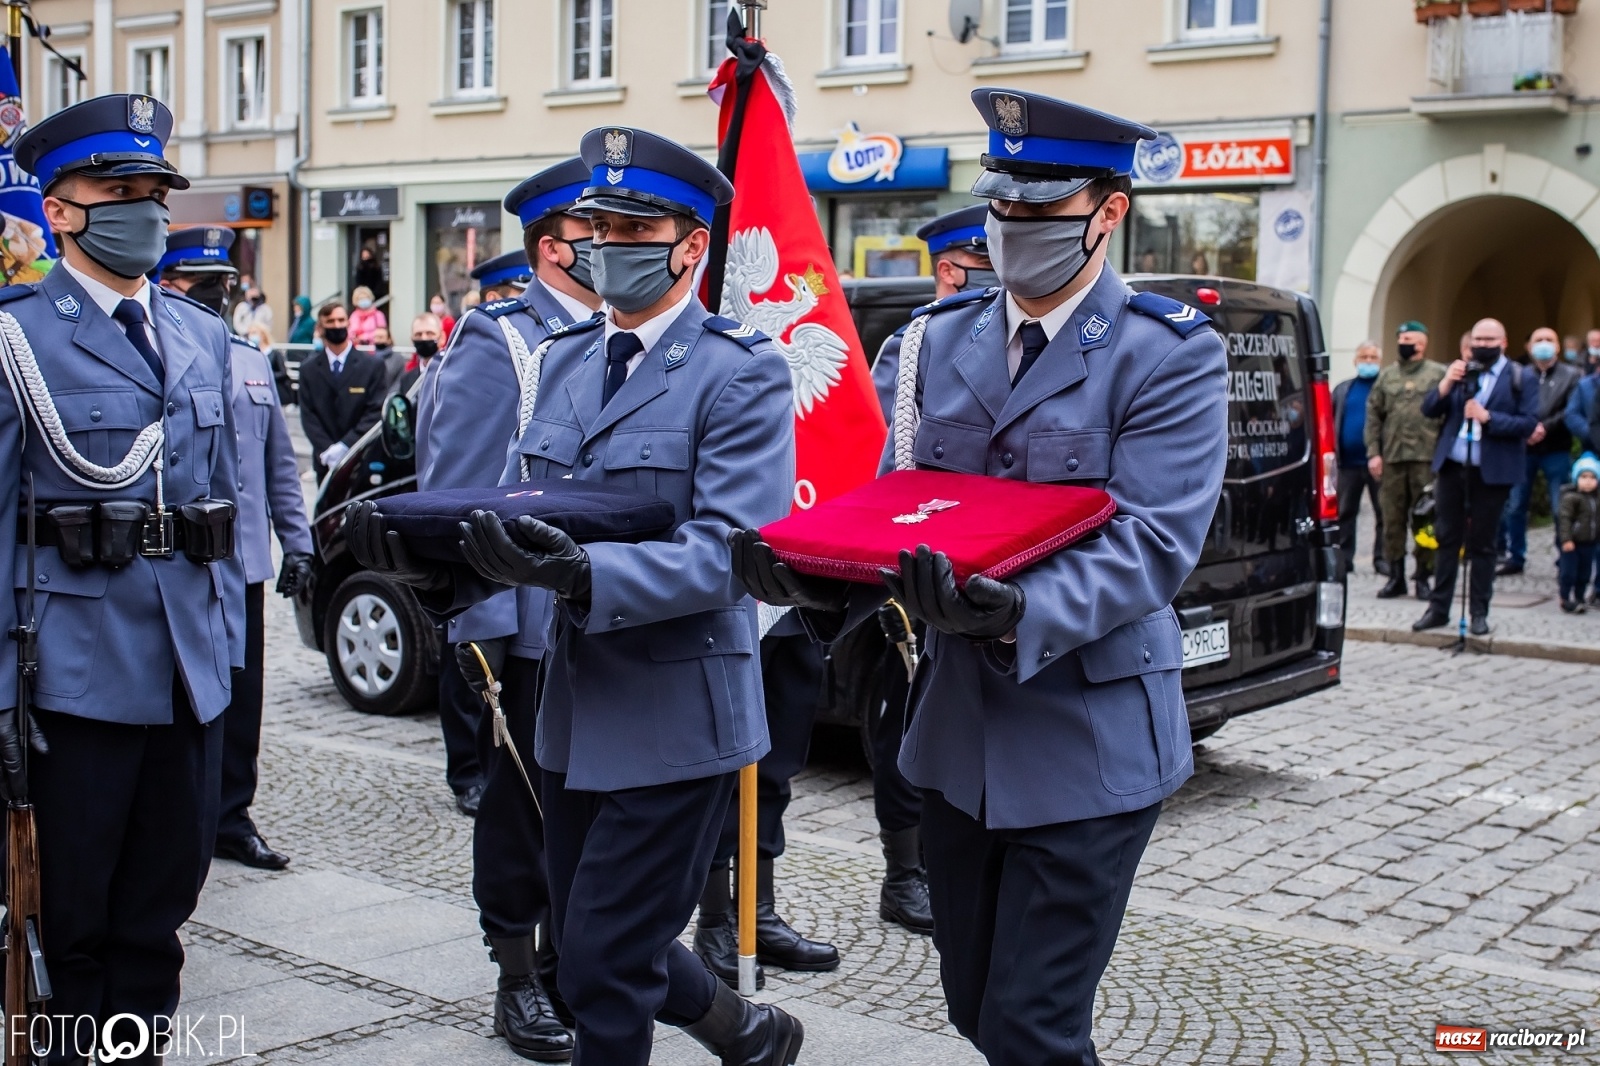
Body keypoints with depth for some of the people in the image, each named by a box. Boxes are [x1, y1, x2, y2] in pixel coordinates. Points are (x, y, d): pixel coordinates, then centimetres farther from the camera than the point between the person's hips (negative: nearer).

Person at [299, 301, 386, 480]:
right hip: (326, 463, 2)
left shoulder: (372, 366, 3)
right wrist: (326, 451, -13)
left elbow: (375, 412, -4)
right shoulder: (308, 370, 8)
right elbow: (308, 416, 2)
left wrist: (345, 445, -15)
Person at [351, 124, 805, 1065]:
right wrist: (435, 558, -13)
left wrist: (583, 574, -36)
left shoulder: (741, 372, -11)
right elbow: (518, 513, 8)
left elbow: (728, 549, -22)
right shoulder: (566, 359, 11)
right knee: (590, 949, 19)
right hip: (575, 713, 8)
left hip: (675, 718, -7)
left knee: (603, 964, -3)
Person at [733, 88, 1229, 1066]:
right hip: (959, 734, 6)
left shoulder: (1170, 353, -9)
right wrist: (824, 576, -16)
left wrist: (1016, 614, -36)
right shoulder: (943, 339, 8)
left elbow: (1150, 545, -19)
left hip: (1086, 744, -6)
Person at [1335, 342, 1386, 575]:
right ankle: (1344, 557, 11)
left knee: (1384, 512, 1)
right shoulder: (1343, 389, 15)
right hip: (1349, 462, 4)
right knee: (1345, 512, 6)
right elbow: (1330, 420, 14)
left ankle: (1382, 558, 6)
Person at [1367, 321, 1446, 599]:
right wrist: (1373, 452, 1)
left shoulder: (1437, 374, 5)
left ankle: (1423, 576, 8)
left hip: (1425, 457, -3)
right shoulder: (1385, 375, 13)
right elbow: (1373, 415, 11)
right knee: (1392, 518, 5)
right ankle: (1396, 576, 12)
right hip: (1391, 458, 3)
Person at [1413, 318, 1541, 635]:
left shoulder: (1520, 378, -1)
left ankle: (1479, 612, 12)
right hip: (1451, 467, 3)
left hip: (1491, 472, -3)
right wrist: (1445, 384, -13)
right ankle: (1438, 608, 14)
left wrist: (1488, 417, -19)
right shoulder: (1458, 371, 10)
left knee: (1481, 544, 4)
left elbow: (1528, 423, -10)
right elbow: (1429, 410, 4)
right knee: (1447, 538, 8)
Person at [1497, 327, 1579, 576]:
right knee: (1514, 506, 5)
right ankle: (1515, 557, 16)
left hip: (1556, 451, -2)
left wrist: (1545, 427, -15)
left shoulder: (1572, 376, 6)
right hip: (1522, 449, 2)